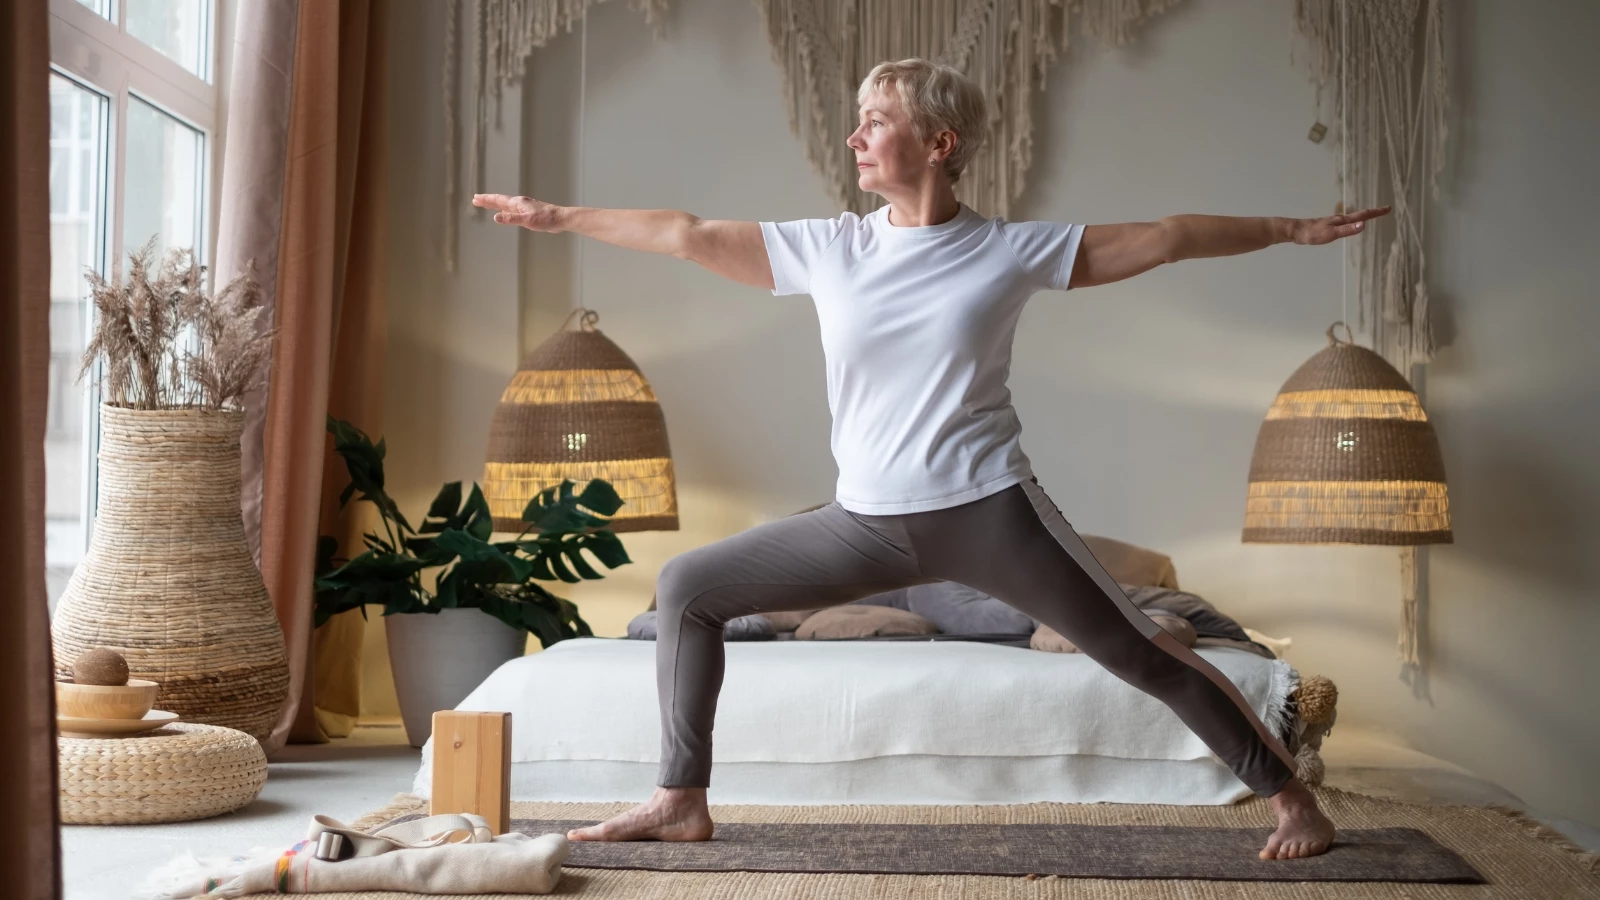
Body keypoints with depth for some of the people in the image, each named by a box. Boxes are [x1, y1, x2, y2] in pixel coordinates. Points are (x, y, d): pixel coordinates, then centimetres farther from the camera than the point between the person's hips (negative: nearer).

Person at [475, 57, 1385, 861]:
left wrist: (1293, 229, 1)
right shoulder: (828, 249, 3)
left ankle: (1293, 797, 12)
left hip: (989, 513, -3)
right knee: (688, 586, 2)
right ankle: (682, 802, 10)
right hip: (868, 524, 4)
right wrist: (561, 216, 12)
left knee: (1141, 652, -4)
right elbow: (690, 234, 8)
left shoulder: (1013, 250, -3)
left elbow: (1162, 239, 1)